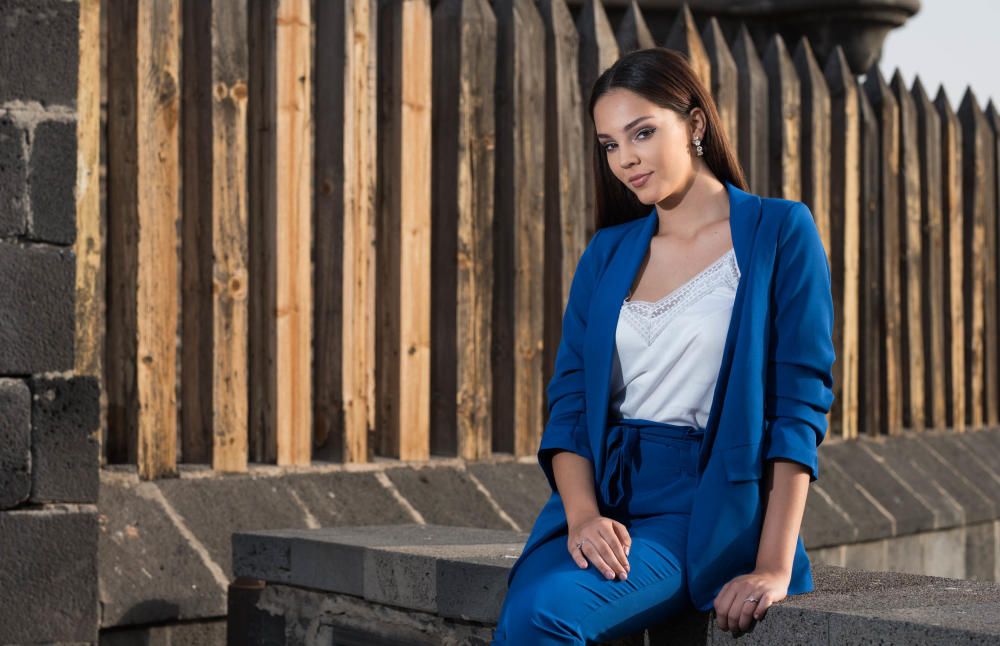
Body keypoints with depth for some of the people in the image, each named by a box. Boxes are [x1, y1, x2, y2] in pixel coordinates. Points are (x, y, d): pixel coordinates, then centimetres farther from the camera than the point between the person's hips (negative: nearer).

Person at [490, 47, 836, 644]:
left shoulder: (779, 232, 1)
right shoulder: (607, 253, 14)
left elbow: (800, 406, -6)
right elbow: (569, 399, 9)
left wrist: (774, 569, -14)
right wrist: (581, 515, -11)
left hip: (708, 506, -4)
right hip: (603, 492, 4)